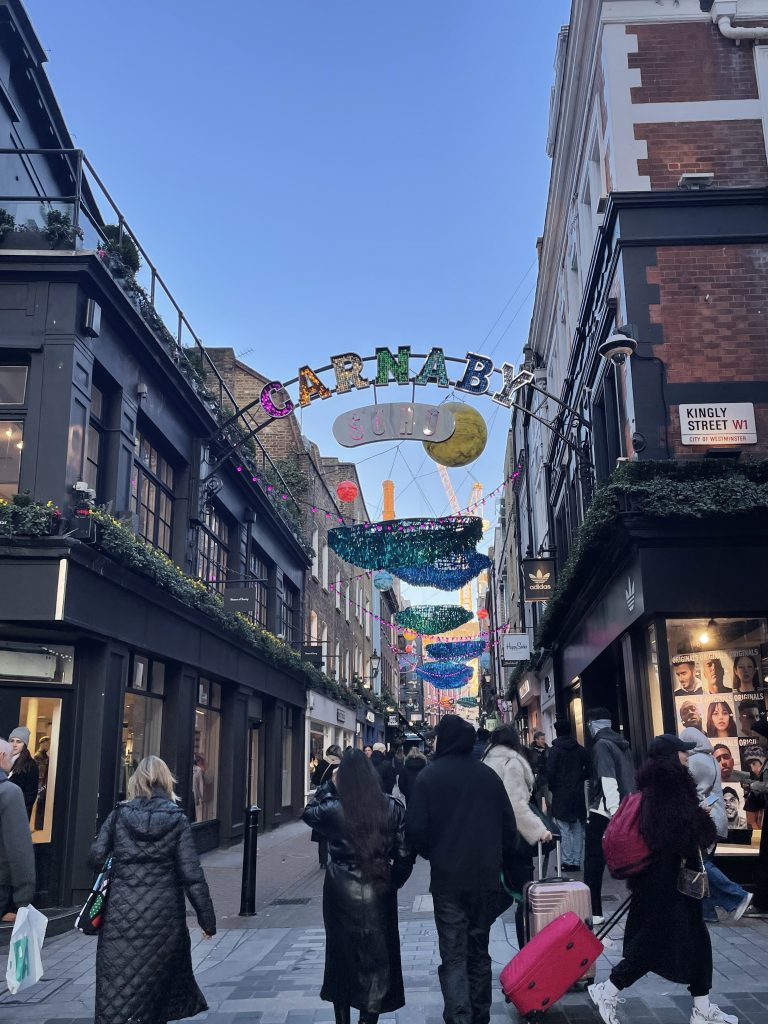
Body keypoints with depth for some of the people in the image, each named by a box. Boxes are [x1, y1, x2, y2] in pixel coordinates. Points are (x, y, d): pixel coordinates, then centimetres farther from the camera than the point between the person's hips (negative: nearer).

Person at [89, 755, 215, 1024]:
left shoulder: (119, 815, -1)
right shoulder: (177, 820, -4)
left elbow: (96, 858, -3)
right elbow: (192, 874, -6)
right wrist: (207, 918, 1)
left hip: (121, 914, 0)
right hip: (163, 916, 0)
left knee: (117, 988, 5)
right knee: (159, 981, 19)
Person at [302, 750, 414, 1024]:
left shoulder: (332, 809, -13)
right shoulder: (393, 808, -9)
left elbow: (308, 812, 10)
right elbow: (405, 853, -6)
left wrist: (329, 784, 10)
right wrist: (392, 882, 8)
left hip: (341, 894, 0)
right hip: (379, 894, 0)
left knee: (341, 958, 17)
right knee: (377, 959, 14)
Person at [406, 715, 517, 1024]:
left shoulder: (430, 775, -7)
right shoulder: (489, 775, 3)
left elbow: (415, 828, -12)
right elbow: (509, 827, 6)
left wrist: (432, 854, 7)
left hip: (447, 878, -3)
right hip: (487, 877, 4)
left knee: (453, 956, 0)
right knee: (479, 951, 17)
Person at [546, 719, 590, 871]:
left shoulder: (555, 750, -9)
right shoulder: (580, 749, 5)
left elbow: (550, 773, -14)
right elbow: (588, 770, 6)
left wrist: (552, 788, 1)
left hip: (561, 795, -5)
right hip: (578, 794, 5)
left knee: (564, 830, -1)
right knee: (578, 829, 10)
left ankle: (568, 862, -1)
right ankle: (576, 861, 13)